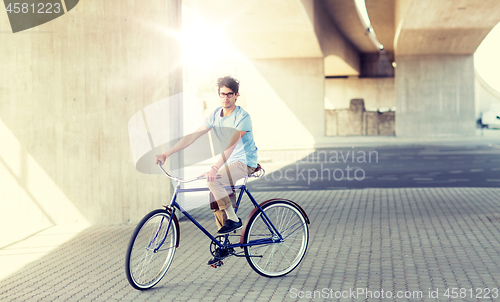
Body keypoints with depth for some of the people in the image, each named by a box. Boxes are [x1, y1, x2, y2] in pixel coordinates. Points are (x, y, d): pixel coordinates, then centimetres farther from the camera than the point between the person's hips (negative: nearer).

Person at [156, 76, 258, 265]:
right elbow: (192, 137, 0)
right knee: (215, 197, -1)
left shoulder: (242, 117, -18)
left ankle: (234, 220, -15)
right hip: (229, 162, 7)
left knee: (212, 180, -28)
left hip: (245, 162, -7)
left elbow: (231, 144, -31)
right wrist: (166, 154, -7)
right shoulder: (215, 115, 2)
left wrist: (215, 168, -43)